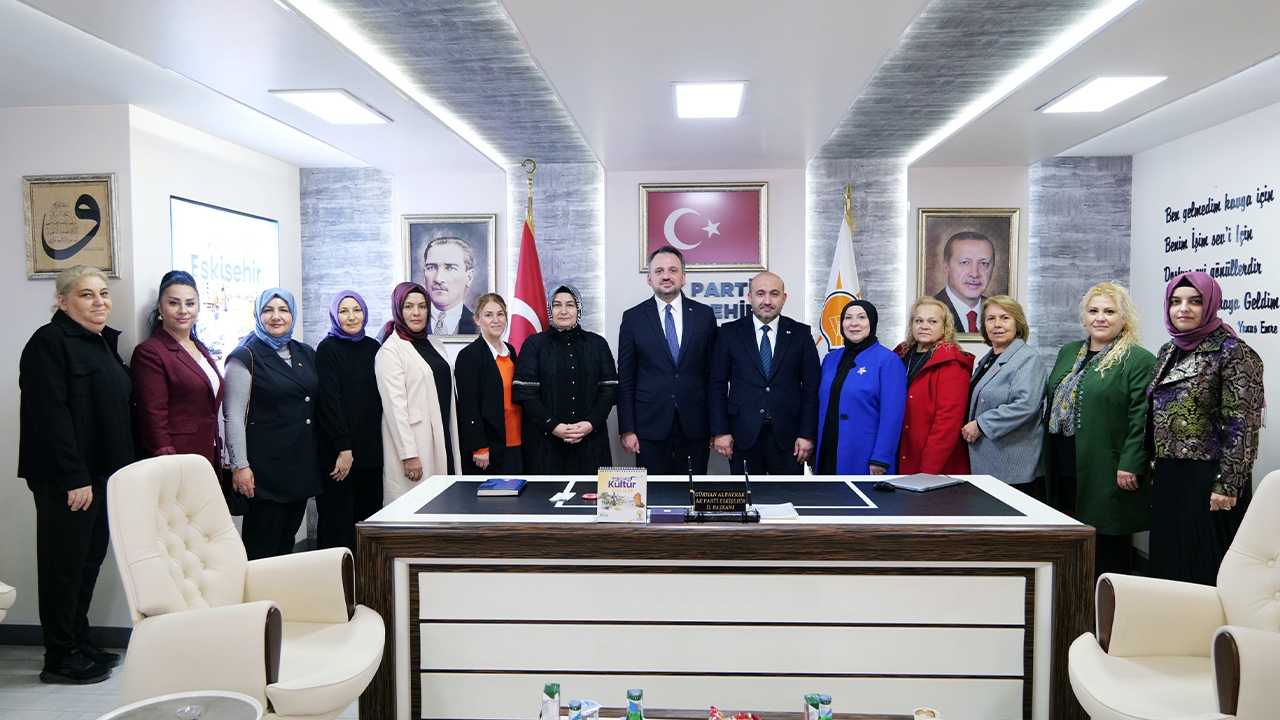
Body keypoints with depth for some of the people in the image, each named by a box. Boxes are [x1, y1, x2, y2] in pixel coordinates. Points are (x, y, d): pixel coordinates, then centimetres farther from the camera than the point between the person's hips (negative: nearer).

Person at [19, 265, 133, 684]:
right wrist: (74, 477, -22)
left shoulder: (103, 343, 15)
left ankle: (80, 644, 26)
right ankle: (60, 658, 12)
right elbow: (50, 415, -19)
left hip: (101, 474, 9)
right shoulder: (49, 343, -12)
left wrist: (122, 470, 14)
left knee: (90, 560, 15)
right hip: (65, 480, -8)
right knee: (66, 564, 1)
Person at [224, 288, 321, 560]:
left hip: (302, 463, 6)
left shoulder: (306, 354, 13)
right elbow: (233, 416, -9)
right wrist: (240, 465, -15)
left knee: (287, 540, 12)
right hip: (265, 465, -6)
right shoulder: (245, 357, -4)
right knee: (262, 548, -2)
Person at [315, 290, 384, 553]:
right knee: (338, 521, -1)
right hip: (337, 451, -5)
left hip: (370, 449, 5)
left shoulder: (373, 347, 12)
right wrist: (343, 448, -16)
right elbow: (329, 400, -11)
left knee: (369, 516, 7)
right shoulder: (328, 349, -4)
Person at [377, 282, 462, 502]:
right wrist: (408, 455, -17)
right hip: (412, 442, -6)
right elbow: (395, 406, -12)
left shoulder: (436, 345, 16)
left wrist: (453, 443, 14)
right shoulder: (390, 350, -5)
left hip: (443, 440, 7)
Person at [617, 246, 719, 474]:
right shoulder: (633, 318, 3)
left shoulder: (704, 315, 5)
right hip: (651, 424, -1)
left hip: (695, 424, 1)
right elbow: (625, 378, 2)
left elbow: (715, 372, 6)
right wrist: (627, 430, -3)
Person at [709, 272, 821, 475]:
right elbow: (717, 386, 2)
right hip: (743, 435, 0)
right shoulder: (730, 332, 4)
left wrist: (807, 435, -3)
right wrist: (720, 431, -4)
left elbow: (811, 388, 2)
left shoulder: (801, 334, 4)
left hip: (787, 435, 0)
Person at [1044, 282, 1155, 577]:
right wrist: (1049, 459, 16)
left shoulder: (1139, 361, -6)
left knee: (1107, 550, 1)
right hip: (1065, 469, 7)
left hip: (1106, 470, -7)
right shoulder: (1069, 353, 16)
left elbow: (1141, 419, -12)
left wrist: (1130, 466, -18)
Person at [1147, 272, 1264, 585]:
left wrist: (1227, 485, -19)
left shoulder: (1233, 352, -9)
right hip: (1167, 476, 7)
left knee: (1203, 565, 0)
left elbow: (1243, 425, -15)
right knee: (1167, 560, 14)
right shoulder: (1168, 352, 12)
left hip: (1207, 477, -7)